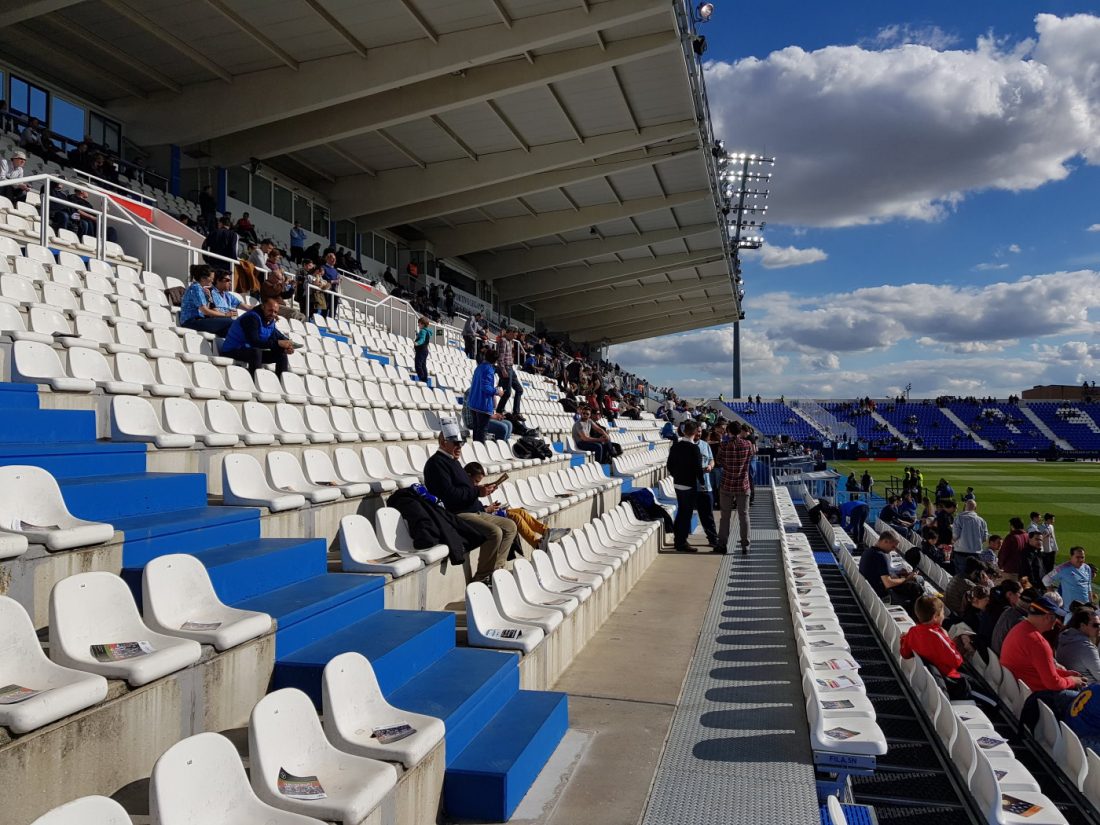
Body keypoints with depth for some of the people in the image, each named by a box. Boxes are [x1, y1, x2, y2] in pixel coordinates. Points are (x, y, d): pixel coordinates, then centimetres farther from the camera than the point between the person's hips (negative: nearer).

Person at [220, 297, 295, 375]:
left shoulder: (270, 321, 5)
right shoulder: (251, 317, -22)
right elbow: (254, 341, -34)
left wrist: (285, 346, -24)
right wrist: (278, 343, -35)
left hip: (253, 352, 9)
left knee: (282, 354, 1)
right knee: (256, 351, -37)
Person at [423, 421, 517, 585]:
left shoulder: (453, 461, 23)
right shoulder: (436, 463, -9)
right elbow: (448, 494, -22)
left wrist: (484, 508, 22)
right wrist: (477, 491, -22)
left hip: (473, 512, 11)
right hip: (457, 515, -11)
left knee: (510, 526, 7)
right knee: (494, 532, -28)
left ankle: (495, 570, 4)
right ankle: (481, 578, -17)